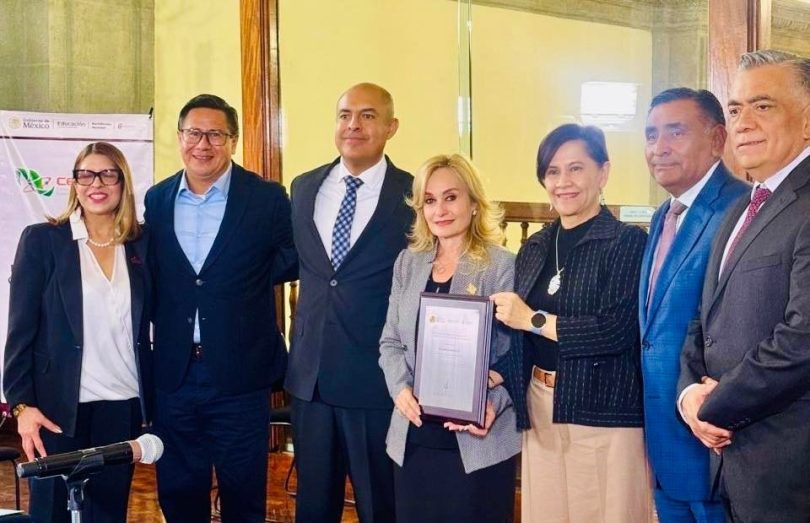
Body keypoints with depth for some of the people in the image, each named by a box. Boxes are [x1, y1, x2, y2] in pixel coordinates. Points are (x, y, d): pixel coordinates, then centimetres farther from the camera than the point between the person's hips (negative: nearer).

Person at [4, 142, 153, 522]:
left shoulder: (141, 244, 6)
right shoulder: (41, 239, -2)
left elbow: (143, 329, 9)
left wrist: (151, 404, 7)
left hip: (124, 406, 3)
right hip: (60, 406, -2)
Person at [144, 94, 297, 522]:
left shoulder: (267, 198, -5)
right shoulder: (156, 199, 5)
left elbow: (294, 260, 5)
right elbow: (153, 276, 12)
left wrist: (249, 276, -4)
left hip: (240, 376, -3)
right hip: (173, 375, 3)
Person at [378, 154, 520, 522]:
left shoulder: (502, 265, -5)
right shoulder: (407, 262, 10)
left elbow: (515, 353, -8)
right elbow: (390, 341, 11)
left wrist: (492, 405, -23)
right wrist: (400, 389, -7)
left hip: (477, 438, -4)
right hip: (414, 435, 5)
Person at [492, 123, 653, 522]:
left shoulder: (629, 242, -8)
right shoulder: (534, 247, 10)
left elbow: (616, 329, -19)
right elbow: (519, 338, 11)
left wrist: (534, 320, -13)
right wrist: (497, 380, -6)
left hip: (604, 412, -6)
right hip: (538, 407, 6)